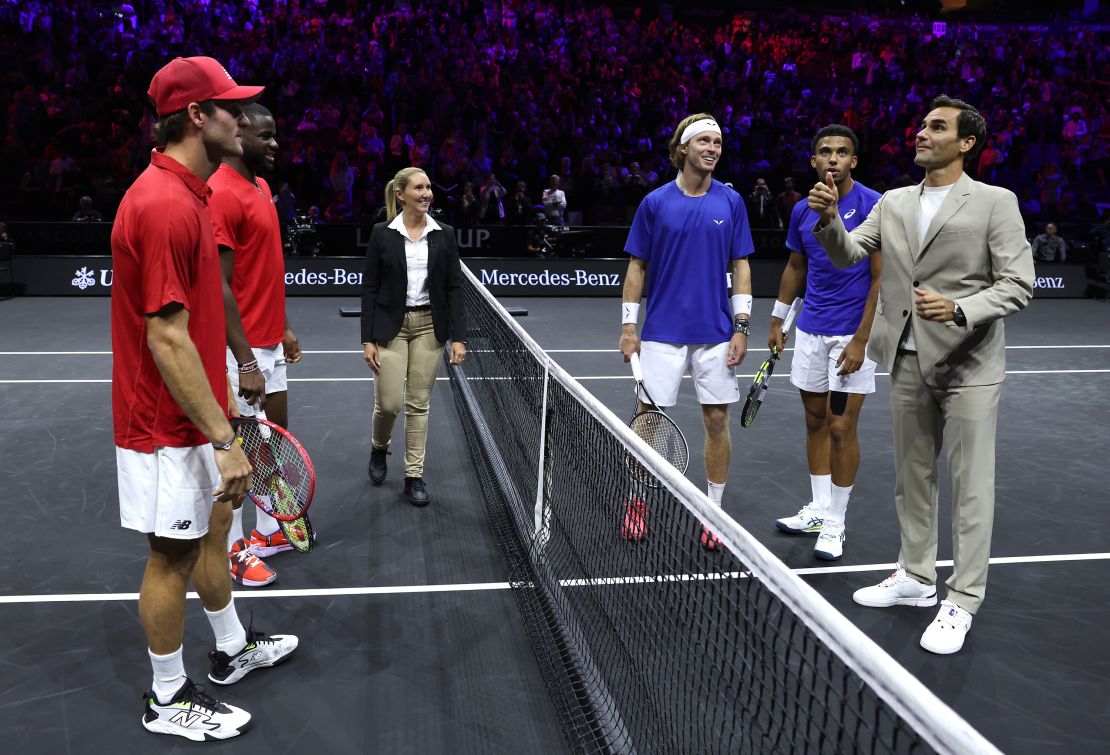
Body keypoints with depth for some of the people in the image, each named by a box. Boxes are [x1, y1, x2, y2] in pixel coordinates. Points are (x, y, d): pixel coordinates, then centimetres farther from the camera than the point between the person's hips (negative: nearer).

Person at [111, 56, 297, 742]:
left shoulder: (186, 193, 9)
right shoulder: (164, 204, -24)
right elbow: (166, 339, -27)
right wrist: (224, 439, -25)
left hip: (194, 416, 10)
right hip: (169, 427, -10)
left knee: (212, 530, 22)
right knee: (174, 557, 5)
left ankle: (233, 650, 41)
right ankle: (168, 698, 24)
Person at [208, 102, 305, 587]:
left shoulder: (261, 187, 11)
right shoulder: (222, 193, -18)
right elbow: (219, 286, -22)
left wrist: (283, 329, 19)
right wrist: (245, 361, -24)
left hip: (270, 344, 9)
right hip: (242, 351, -9)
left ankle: (268, 530, 31)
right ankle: (233, 549, 17)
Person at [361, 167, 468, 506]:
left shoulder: (444, 234, 1)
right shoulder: (382, 234, -3)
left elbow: (454, 288, 1)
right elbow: (370, 288, -3)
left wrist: (459, 337, -6)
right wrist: (368, 339, -8)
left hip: (430, 325, 2)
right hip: (390, 326, -1)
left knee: (419, 403, 5)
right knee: (389, 403, -2)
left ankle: (414, 475, 15)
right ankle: (379, 448, 31)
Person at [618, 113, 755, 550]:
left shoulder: (731, 202, 4)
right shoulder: (655, 202, 0)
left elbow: (740, 267, 5)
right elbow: (637, 266, 4)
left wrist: (741, 326, -3)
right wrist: (628, 325, -1)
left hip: (715, 333, 1)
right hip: (662, 332, -1)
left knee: (717, 420, 4)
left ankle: (714, 511, 18)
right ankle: (637, 500, 21)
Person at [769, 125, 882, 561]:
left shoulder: (873, 206, -11)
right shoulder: (802, 210, 7)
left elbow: (882, 279, -13)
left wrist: (860, 341, -17)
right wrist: (777, 321, 19)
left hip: (851, 334, -6)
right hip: (810, 332, 6)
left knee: (841, 428, -2)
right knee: (815, 421, 12)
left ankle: (834, 525, 11)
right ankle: (818, 510, 26)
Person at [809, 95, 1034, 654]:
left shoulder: (995, 203, -6)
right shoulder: (893, 203, 9)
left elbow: (1017, 283, -10)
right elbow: (849, 255, 2)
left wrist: (960, 309, -26)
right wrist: (830, 220, -17)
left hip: (967, 365, -5)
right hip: (908, 362, 5)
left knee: (970, 487, 2)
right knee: (912, 478, 16)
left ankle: (962, 602, 14)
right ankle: (916, 578, 32)